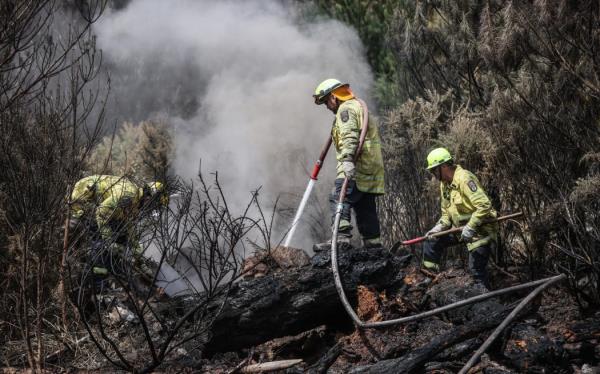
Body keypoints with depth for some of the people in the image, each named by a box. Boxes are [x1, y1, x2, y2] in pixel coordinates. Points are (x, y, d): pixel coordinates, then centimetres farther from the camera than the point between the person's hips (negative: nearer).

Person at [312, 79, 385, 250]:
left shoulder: (346, 109, -5)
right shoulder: (359, 106, 29)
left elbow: (350, 137, -21)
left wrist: (347, 159, -32)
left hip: (356, 167, -10)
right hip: (370, 168, 10)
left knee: (339, 199, -19)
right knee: (365, 206, 14)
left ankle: (342, 237, -32)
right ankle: (372, 242, 16)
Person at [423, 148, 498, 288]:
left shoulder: (464, 179, -22)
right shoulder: (444, 184, 8)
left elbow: (484, 205, -29)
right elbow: (446, 213, 17)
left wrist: (470, 227, -29)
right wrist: (439, 227, -2)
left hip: (480, 230, -9)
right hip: (460, 228, 9)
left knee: (477, 270, -11)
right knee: (432, 241, 9)